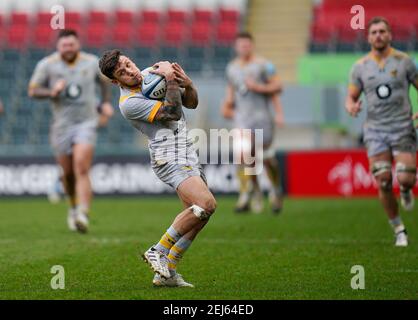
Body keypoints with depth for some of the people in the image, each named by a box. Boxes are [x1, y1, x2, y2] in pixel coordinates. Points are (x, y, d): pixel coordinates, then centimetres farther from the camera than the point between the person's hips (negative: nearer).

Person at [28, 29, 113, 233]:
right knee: (68, 173, 8)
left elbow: (104, 81, 23)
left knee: (81, 170, -18)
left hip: (86, 123, -1)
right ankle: (74, 206, 38)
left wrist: (106, 102, 9)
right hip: (61, 125, 1)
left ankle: (82, 215, -28)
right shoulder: (47, 65, -2)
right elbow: (32, 91, 1)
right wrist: (52, 92, -17)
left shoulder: (92, 62, 3)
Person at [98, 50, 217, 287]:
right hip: (170, 158, -8)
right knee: (207, 203, -25)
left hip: (189, 155, 8)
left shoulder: (153, 77, 11)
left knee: (197, 216, 3)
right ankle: (158, 252, -15)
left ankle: (167, 273, 8)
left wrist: (188, 84, -3)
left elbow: (191, 103, 16)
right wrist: (171, 80, -17)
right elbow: (172, 112, -20)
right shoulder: (129, 103, -14)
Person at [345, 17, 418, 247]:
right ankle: (398, 230, 9)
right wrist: (351, 107, -14)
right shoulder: (360, 67, 5)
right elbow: (351, 97, 10)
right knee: (383, 183, -7)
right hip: (375, 130, 1)